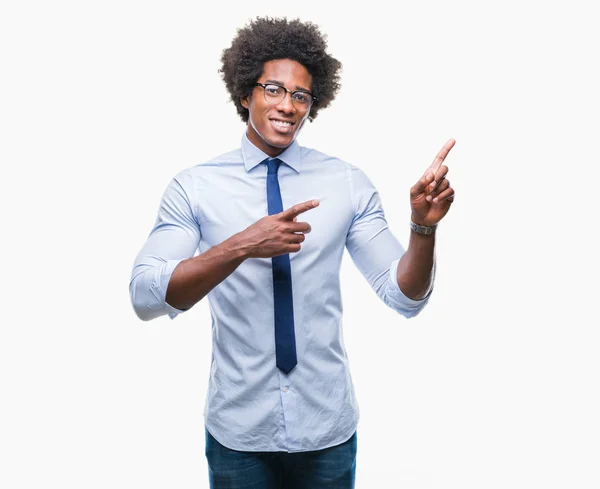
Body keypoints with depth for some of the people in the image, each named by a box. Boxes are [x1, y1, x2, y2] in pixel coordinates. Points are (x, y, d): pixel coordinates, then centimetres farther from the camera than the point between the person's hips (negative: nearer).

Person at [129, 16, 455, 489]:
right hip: (237, 432, -1)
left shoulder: (348, 182, -3)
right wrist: (240, 246, -30)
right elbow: (145, 296, -17)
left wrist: (423, 226, -23)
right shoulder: (195, 187, -5)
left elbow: (404, 295, -4)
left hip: (328, 429, 1)